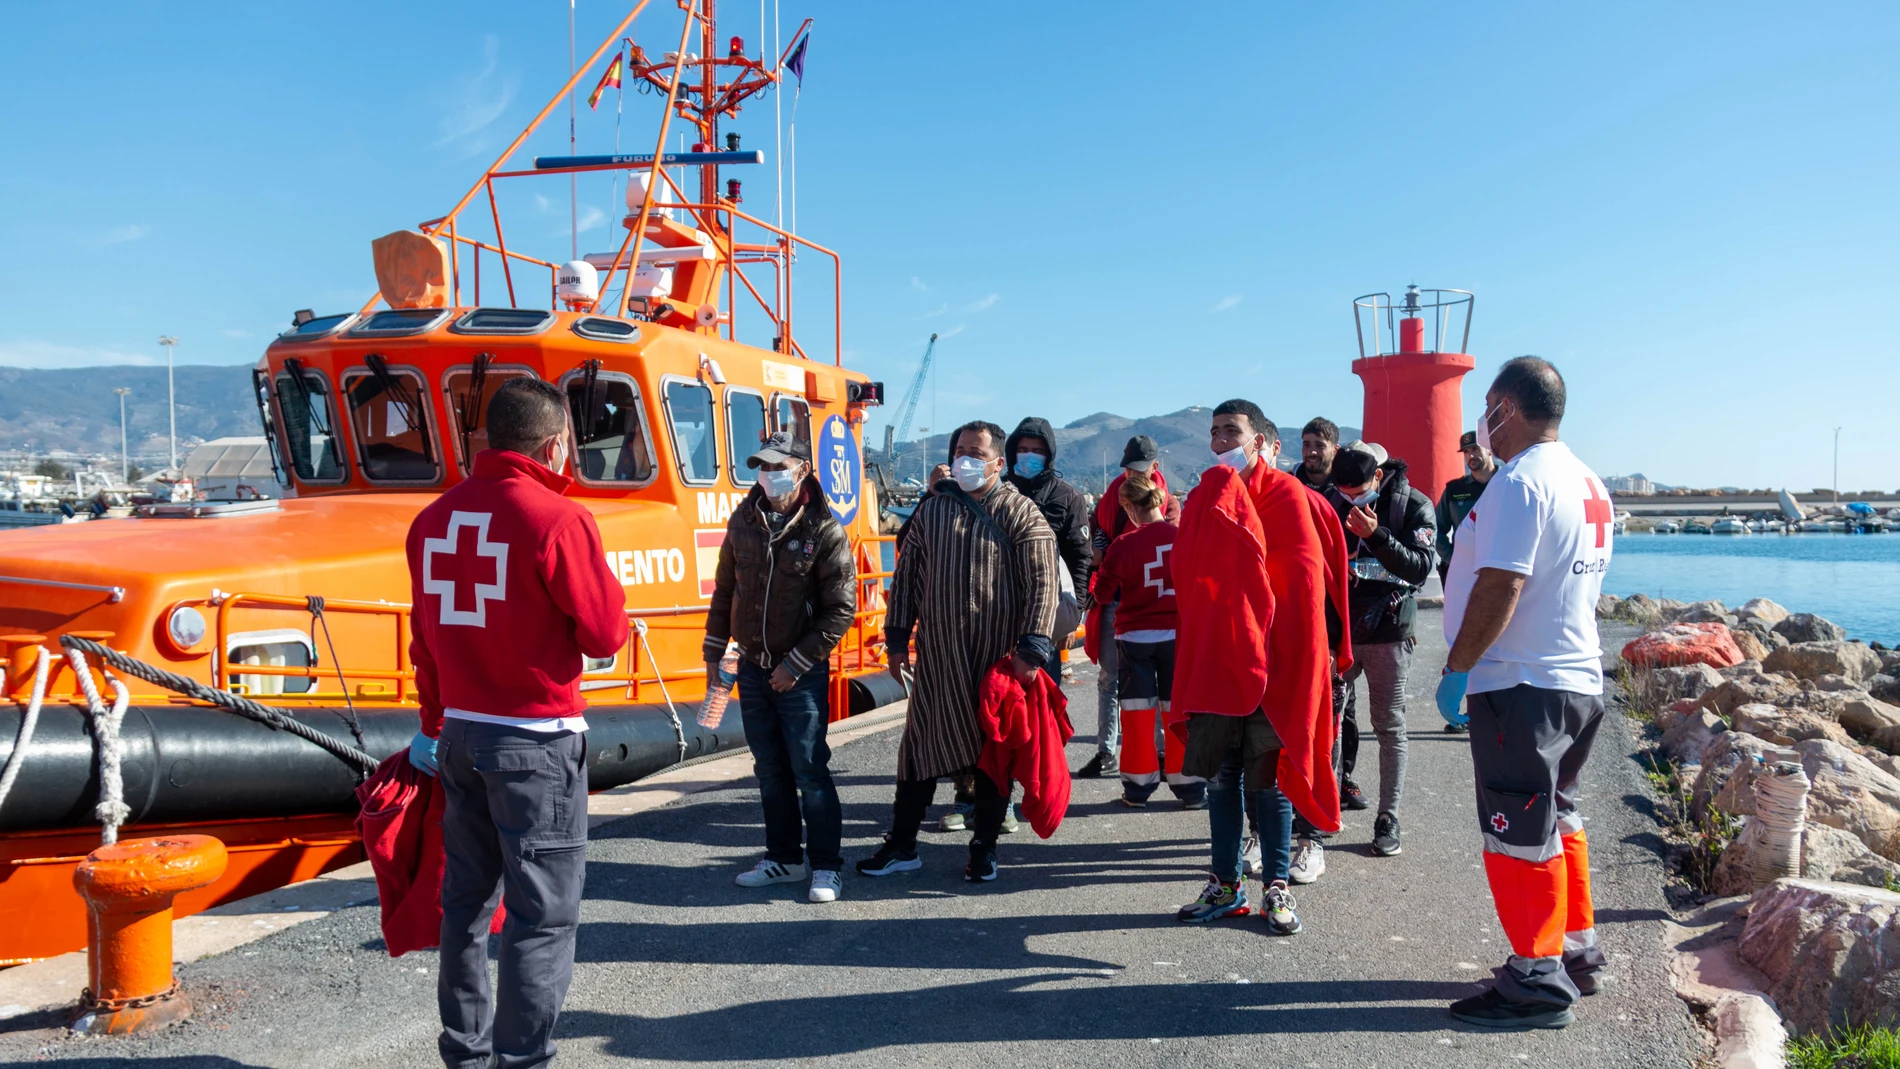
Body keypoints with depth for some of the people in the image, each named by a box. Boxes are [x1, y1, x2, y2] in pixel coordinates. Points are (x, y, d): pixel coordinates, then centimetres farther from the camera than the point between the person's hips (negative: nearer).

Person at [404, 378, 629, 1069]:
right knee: (543, 916, 2)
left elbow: (426, 637, 14)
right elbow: (605, 636, -12)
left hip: (460, 734, 7)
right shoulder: (557, 520, -16)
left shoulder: (435, 519, 5)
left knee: (467, 901, 18)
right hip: (536, 741, -7)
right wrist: (604, 587, 7)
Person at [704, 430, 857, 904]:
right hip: (753, 669, 5)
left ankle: (826, 865, 12)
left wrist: (797, 663, -14)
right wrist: (713, 652, 10)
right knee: (770, 770, 13)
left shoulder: (825, 532, -11)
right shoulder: (743, 521, 4)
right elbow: (724, 589, 13)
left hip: (803, 673, -5)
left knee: (809, 769, -1)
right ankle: (784, 857, 27)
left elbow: (841, 610, -12)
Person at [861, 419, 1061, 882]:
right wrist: (898, 638, 8)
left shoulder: (1020, 512, -3)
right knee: (921, 744, 8)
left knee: (994, 752, 7)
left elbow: (1042, 582, -9)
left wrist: (1032, 648, -16)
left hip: (998, 656, -3)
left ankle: (984, 849, 21)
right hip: (937, 653, 3)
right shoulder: (931, 509, 9)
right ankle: (902, 845, 20)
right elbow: (906, 575, 12)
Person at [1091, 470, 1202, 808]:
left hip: (1134, 636, -1)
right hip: (1179, 634, 1)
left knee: (1138, 711, 9)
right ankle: (1189, 788, 12)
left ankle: (1138, 785, 14)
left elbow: (1103, 591, -3)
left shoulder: (1124, 545, -12)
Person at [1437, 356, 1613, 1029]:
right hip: (1579, 677, 10)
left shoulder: (1519, 481, -17)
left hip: (1520, 684, -10)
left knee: (1519, 834, -1)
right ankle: (1577, 953, 31)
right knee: (1557, 820, 20)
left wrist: (1456, 669, -17)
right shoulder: (1589, 483, 13)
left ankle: (1538, 982, 7)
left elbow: (1500, 587, -23)